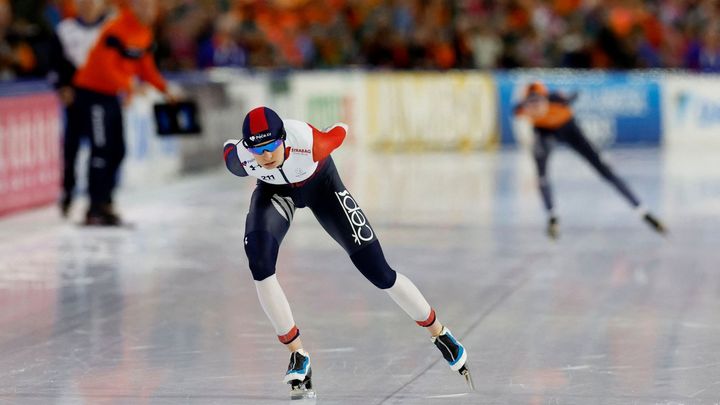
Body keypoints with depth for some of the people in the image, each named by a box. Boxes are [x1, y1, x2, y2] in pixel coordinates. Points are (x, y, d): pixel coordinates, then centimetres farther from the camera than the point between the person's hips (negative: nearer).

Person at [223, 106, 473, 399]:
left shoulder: (310, 143, -41)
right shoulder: (239, 158, -34)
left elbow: (340, 132, -18)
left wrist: (341, 128, 6)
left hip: (320, 184, -1)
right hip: (275, 189, 2)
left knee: (377, 270, -5)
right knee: (259, 261, -27)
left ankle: (440, 334, 18)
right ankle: (297, 355, -12)